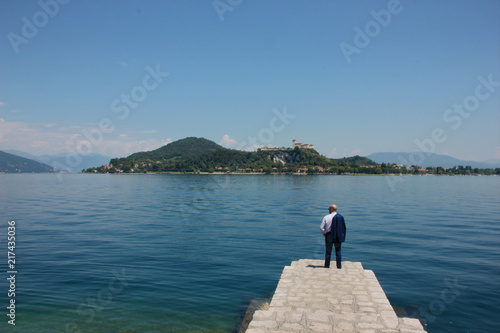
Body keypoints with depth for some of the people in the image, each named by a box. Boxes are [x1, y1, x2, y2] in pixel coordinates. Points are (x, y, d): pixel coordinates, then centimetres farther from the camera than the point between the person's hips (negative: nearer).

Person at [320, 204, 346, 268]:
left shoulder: (326, 217, -7)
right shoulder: (341, 217, -3)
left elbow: (321, 227, -10)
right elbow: (344, 228, -2)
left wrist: (324, 234, 4)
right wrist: (342, 236, 8)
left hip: (329, 236, -1)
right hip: (338, 237, 1)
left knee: (328, 251, 10)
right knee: (338, 252, 11)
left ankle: (327, 265, 15)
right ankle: (339, 265, 12)